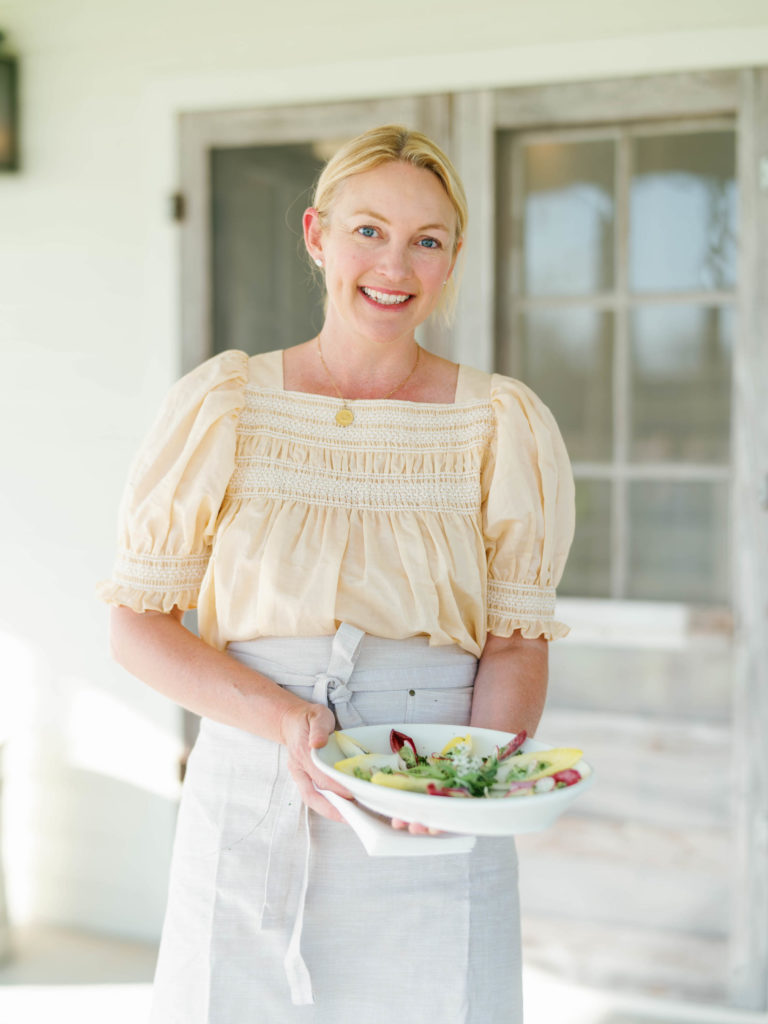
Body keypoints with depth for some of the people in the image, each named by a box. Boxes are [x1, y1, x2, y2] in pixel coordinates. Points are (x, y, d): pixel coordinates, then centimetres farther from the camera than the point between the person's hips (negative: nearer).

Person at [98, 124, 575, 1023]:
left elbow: (518, 639, 3)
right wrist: (284, 720, -16)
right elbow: (137, 623, -1)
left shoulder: (503, 426, 0)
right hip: (248, 815, 0)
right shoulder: (224, 407, -2)